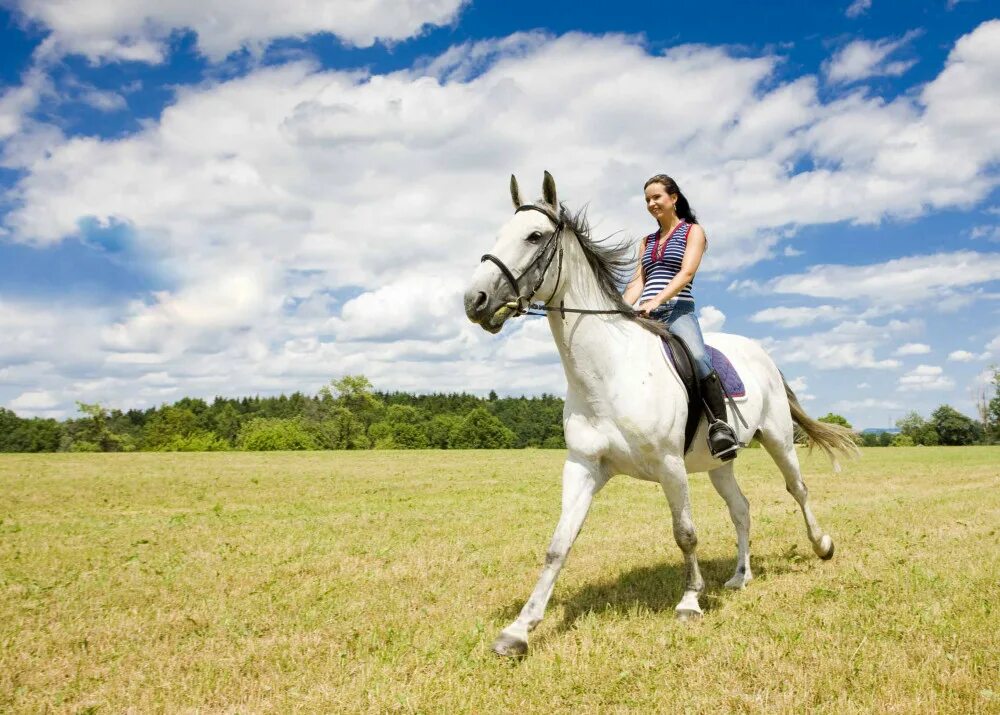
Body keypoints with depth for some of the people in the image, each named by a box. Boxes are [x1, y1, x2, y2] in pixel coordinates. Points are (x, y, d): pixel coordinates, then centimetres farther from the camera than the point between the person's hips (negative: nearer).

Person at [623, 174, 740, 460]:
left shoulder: (693, 231, 9)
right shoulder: (648, 241, 25)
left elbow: (686, 273, -7)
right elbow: (638, 281, 17)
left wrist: (656, 301, -21)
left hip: (677, 310, -6)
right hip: (644, 315, 6)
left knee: (698, 357, -33)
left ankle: (720, 427, -28)